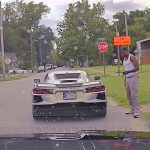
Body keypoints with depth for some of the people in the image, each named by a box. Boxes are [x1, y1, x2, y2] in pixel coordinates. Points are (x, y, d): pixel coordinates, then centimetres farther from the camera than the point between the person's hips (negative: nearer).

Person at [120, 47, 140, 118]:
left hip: (133, 77, -8)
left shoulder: (132, 57, -8)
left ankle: (136, 112, -12)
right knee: (129, 95, 8)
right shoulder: (124, 59, 16)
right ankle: (132, 110, 16)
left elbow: (137, 67, -16)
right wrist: (125, 80, 18)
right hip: (127, 78, 8)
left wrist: (128, 72, -25)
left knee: (134, 95, -12)